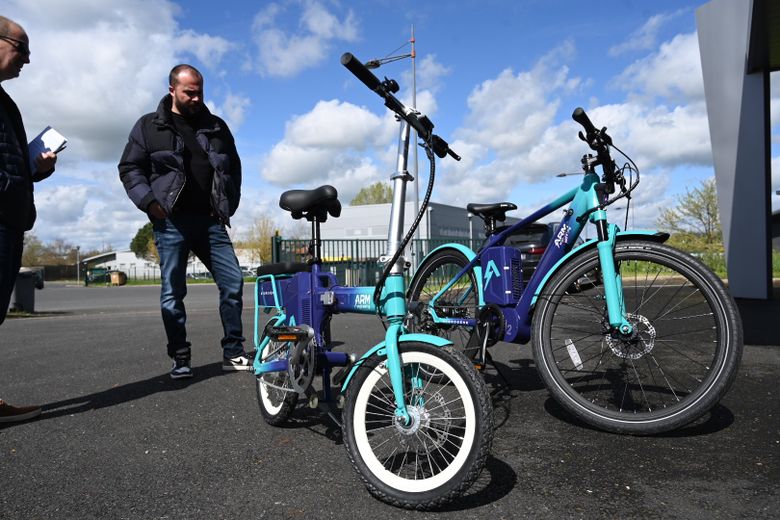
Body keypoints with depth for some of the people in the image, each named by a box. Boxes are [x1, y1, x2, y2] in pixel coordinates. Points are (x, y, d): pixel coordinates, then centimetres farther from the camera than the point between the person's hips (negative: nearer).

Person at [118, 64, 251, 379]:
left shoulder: (216, 127, 16)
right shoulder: (149, 126, 7)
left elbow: (233, 167, 21)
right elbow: (129, 168, 5)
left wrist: (229, 205, 10)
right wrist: (150, 203, -8)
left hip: (210, 220, 3)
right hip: (171, 222, -2)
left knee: (233, 282, -3)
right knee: (173, 294, 0)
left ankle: (233, 353, 8)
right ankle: (180, 359, 12)